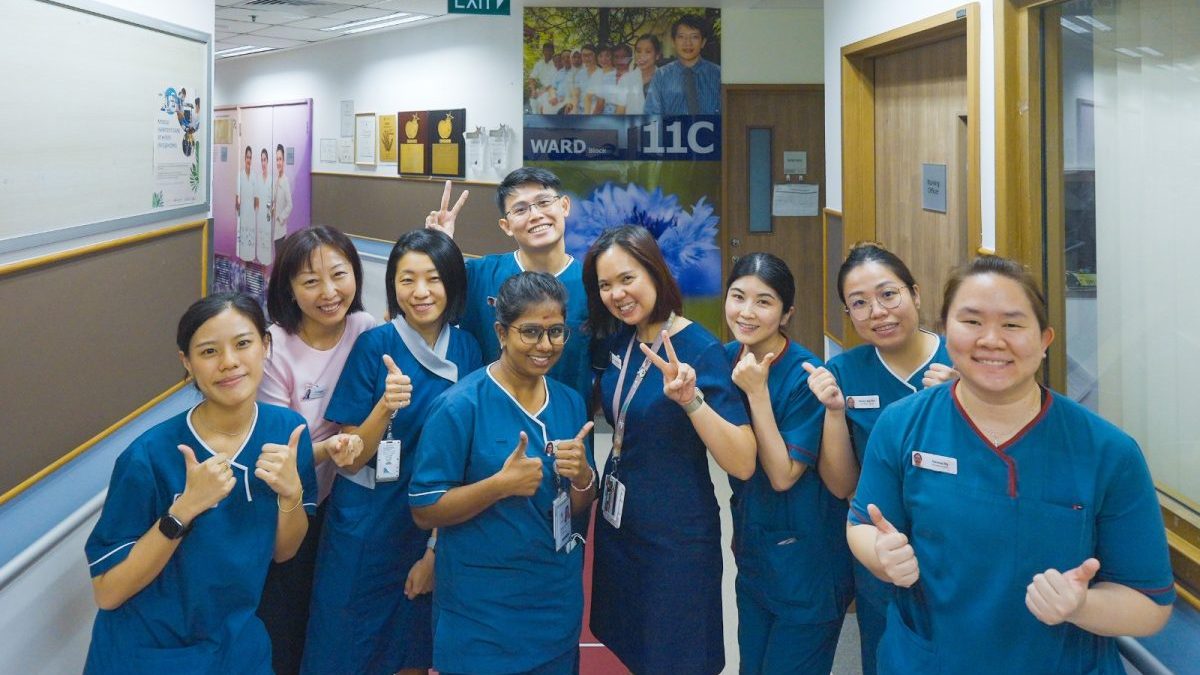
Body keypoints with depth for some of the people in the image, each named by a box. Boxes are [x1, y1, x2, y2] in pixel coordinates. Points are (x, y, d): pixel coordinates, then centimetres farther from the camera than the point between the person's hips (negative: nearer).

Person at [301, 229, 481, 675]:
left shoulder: (466, 350, -2)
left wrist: (439, 549, 2)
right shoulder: (374, 346, -12)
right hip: (367, 530, -3)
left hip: (436, 527, 3)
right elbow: (349, 459, -11)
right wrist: (385, 406, -29)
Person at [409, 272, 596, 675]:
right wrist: (502, 484, -26)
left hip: (559, 600, 6)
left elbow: (580, 506, 9)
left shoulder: (570, 403, 2)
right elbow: (423, 510, -14)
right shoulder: (460, 405, -15)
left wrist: (583, 477, -14)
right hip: (479, 609, -5)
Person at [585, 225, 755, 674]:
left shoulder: (700, 350, -19)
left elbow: (743, 465, -25)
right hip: (617, 524, 7)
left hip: (677, 536, -7)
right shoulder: (617, 339, 1)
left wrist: (690, 398, -36)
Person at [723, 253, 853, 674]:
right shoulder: (728, 358, -2)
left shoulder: (805, 376, -21)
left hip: (805, 561, -6)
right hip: (753, 552, 6)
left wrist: (757, 392, -26)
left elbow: (783, 474, -22)